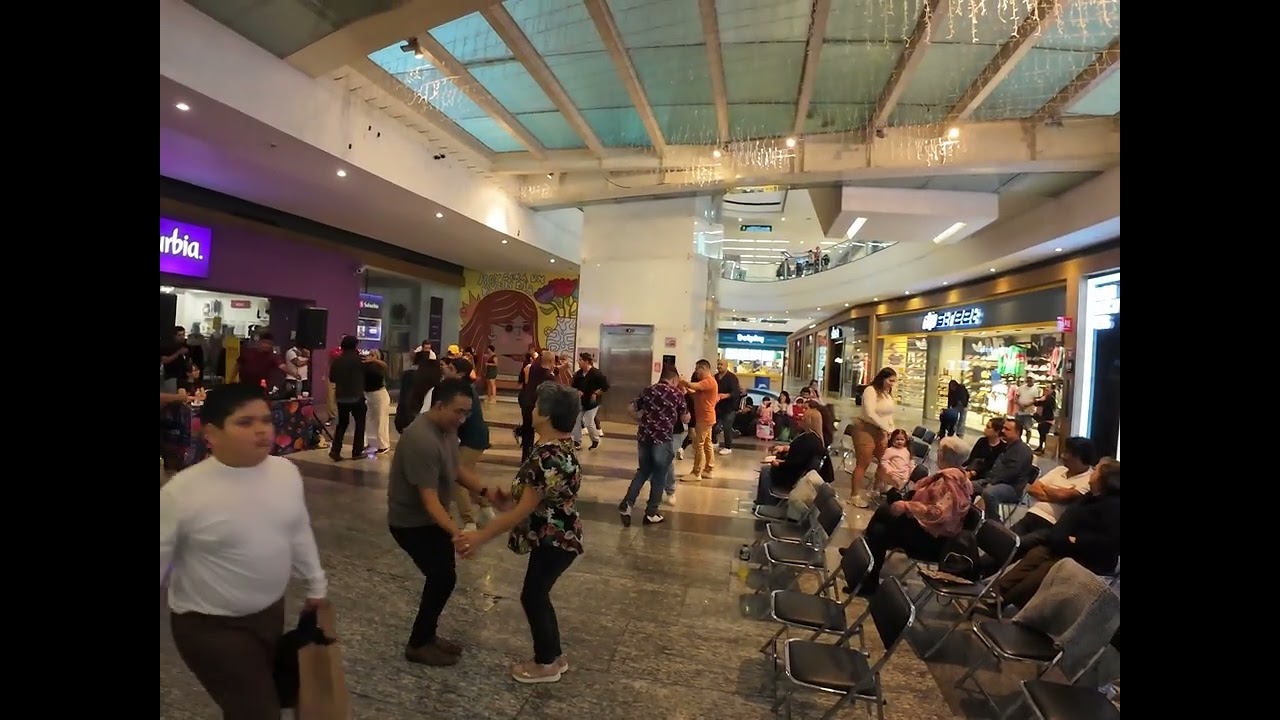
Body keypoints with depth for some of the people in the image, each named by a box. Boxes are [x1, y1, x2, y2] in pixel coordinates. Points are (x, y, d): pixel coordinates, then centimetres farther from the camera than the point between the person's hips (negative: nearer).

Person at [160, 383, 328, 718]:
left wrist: (316, 584, 13)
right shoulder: (182, 492, -23)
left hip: (271, 611, 5)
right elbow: (162, 559, -13)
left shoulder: (286, 471, -8)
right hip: (210, 626, -5)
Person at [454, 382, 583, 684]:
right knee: (539, 594, 21)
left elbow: (524, 510, -26)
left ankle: (546, 664, 28)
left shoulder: (548, 455, -30)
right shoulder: (562, 443, 1)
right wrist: (507, 497, 12)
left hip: (554, 539, -9)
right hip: (557, 535, 9)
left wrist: (481, 536, -21)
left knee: (532, 597, 9)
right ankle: (555, 655, 37)